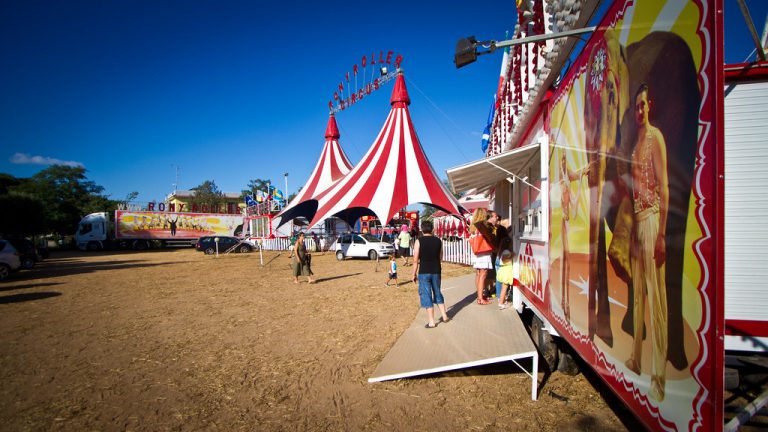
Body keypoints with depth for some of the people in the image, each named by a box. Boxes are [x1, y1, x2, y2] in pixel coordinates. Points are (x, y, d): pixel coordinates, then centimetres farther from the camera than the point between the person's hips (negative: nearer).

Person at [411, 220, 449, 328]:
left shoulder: (419, 241, -9)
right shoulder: (438, 241, 3)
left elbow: (415, 260, -10)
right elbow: (440, 257, 9)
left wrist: (414, 274, -1)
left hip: (424, 272, -4)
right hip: (436, 271, 4)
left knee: (426, 296, 4)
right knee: (437, 293, 21)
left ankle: (431, 322, 6)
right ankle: (444, 316, 27)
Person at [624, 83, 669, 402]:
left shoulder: (655, 137, -7)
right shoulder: (636, 141, 19)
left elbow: (664, 187, -15)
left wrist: (661, 234, -20)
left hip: (652, 219, -9)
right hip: (636, 221, 9)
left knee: (656, 297, -5)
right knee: (638, 295, 14)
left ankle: (659, 375, 5)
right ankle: (636, 360, 27)